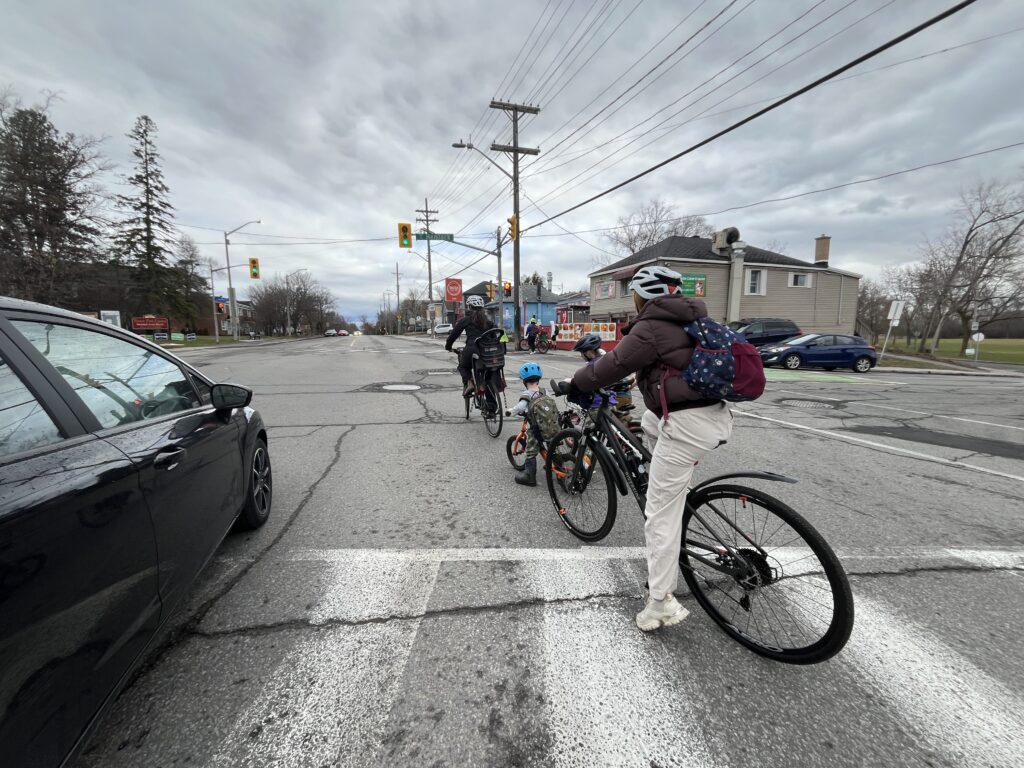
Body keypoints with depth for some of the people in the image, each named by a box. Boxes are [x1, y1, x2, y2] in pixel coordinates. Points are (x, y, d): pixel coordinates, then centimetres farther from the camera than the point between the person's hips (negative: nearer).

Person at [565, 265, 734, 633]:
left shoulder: (650, 329, -11)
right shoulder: (688, 321, 15)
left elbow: (610, 367, -8)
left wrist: (574, 383, 9)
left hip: (686, 425, -9)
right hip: (717, 414, 9)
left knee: (661, 516, 0)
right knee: (650, 421, 36)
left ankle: (660, 604, 9)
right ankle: (678, 491, 36)